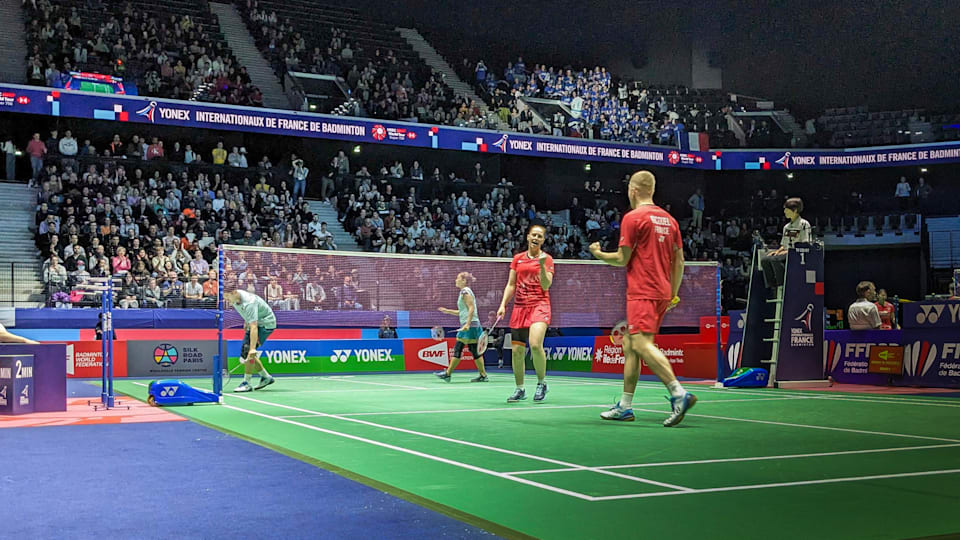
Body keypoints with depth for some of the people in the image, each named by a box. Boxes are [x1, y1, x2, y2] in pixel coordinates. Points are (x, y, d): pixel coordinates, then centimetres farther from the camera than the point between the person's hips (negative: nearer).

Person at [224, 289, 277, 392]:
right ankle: (266, 377, 20)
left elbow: (254, 327, -43)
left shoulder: (249, 303, -36)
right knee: (244, 354, 9)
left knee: (247, 351, -20)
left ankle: (246, 383, -13)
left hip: (265, 323, -9)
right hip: (254, 323, 9)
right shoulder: (235, 299, -10)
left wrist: (253, 348, -49)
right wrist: (246, 322, 17)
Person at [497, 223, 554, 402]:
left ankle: (542, 383, -5)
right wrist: (503, 305, 5)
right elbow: (511, 285, 15)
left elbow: (546, 286, -6)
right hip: (520, 306, 4)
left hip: (539, 305, -4)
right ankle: (520, 389, 17)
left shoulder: (547, 258, 3)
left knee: (535, 344, -25)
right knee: (516, 350, 1)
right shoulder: (517, 258, 14)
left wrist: (542, 266, -18)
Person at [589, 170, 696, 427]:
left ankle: (679, 394, -28)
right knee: (630, 346, 13)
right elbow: (679, 261, 16)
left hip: (642, 292, -8)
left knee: (642, 344, -17)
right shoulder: (669, 219, 15)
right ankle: (624, 407, 15)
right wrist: (673, 294, 23)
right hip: (662, 292, 9)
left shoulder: (633, 217, -7)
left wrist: (597, 253, 11)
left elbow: (622, 259, -7)